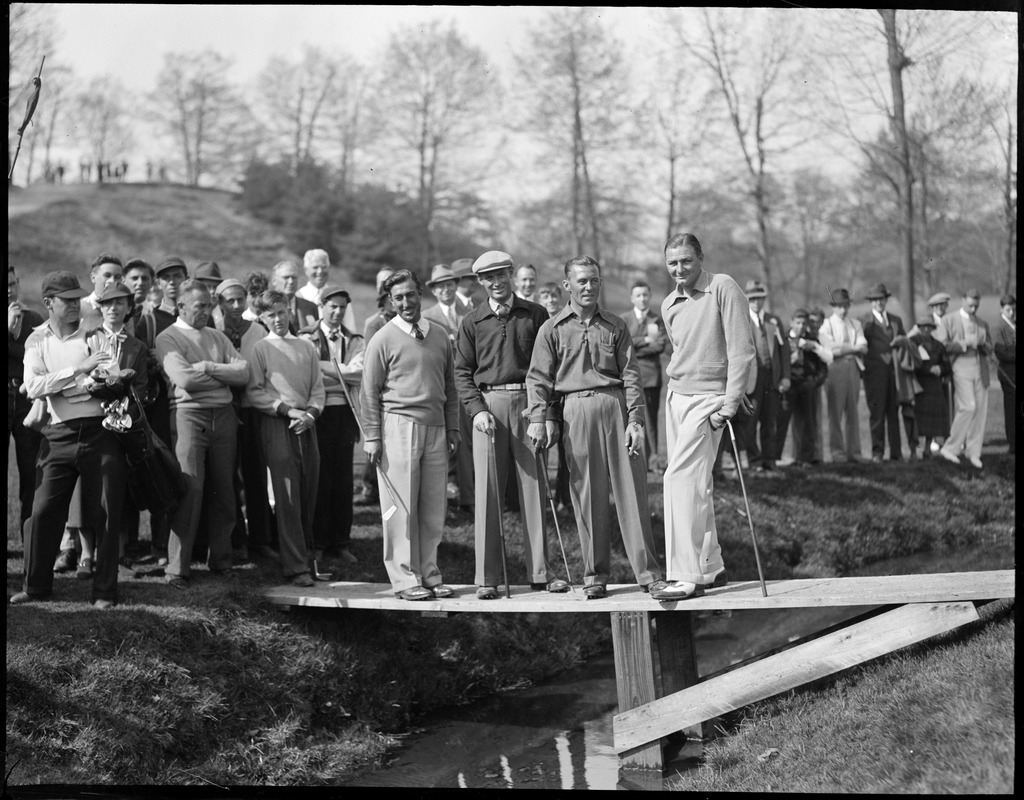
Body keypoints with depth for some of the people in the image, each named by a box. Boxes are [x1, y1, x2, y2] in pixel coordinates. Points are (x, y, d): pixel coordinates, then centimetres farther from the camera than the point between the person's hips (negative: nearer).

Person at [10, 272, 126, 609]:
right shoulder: (37, 341, 7)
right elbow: (33, 386, -9)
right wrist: (80, 368, -16)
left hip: (101, 431, -1)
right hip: (60, 436, 1)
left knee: (106, 514, 0)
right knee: (43, 511, 2)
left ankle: (105, 590, 10)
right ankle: (35, 586, 17)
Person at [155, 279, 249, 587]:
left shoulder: (217, 337, 17)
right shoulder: (168, 338, 0)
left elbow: (244, 373, 5)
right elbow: (184, 379, -15)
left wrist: (208, 367, -8)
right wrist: (224, 373, -2)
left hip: (224, 414, 5)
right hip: (189, 414, -5)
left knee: (223, 490, 7)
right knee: (189, 489, -9)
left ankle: (221, 560, 18)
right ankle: (177, 567, -5)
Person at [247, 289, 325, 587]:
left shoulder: (307, 347, 14)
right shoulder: (260, 349, 3)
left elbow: (318, 388, 12)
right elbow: (254, 392, -2)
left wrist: (311, 412, -7)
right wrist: (288, 410, -12)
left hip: (306, 425, 4)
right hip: (277, 426, -4)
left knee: (308, 496, 5)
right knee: (287, 498, -8)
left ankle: (307, 556, 17)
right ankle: (296, 567, -8)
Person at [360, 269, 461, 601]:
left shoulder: (439, 336, 14)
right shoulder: (383, 339, 0)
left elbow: (450, 387, 20)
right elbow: (369, 394, -1)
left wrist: (453, 429, 14)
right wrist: (372, 437, -6)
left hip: (435, 428, 5)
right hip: (399, 425, -4)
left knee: (433, 508, 5)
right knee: (401, 506, -3)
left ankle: (429, 574, 14)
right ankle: (405, 578, 3)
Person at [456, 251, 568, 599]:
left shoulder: (535, 315, 7)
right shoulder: (472, 322, 9)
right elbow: (462, 372, 8)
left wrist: (550, 415, -2)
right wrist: (477, 410, -7)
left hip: (529, 402, 0)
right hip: (489, 404, 0)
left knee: (535, 488, 2)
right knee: (487, 492, -1)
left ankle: (540, 571, 8)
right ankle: (487, 577, 2)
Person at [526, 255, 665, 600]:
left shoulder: (615, 326, 12)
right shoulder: (552, 329, 9)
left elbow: (631, 375, 7)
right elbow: (538, 378, 5)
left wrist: (634, 419, -3)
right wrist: (539, 417, -9)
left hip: (616, 406, 1)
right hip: (577, 410, -1)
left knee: (632, 490, -2)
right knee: (587, 495, 1)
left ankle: (648, 572, 0)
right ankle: (595, 575, 9)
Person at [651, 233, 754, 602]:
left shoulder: (723, 288, -9)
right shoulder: (669, 305, 12)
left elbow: (741, 351, -13)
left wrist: (728, 405, -17)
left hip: (708, 398, -7)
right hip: (676, 396, 7)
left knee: (681, 480, -16)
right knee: (697, 486, 10)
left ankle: (687, 577, -16)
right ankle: (711, 568, 18)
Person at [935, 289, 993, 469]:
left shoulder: (983, 324, 20)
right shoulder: (949, 320, 5)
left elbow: (989, 350, 18)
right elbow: (940, 346, -4)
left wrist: (982, 343, -4)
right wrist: (964, 343, -13)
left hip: (981, 369, 5)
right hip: (961, 368, -5)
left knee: (981, 410, -1)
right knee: (968, 407, -17)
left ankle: (973, 452, 7)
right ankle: (950, 447, -7)